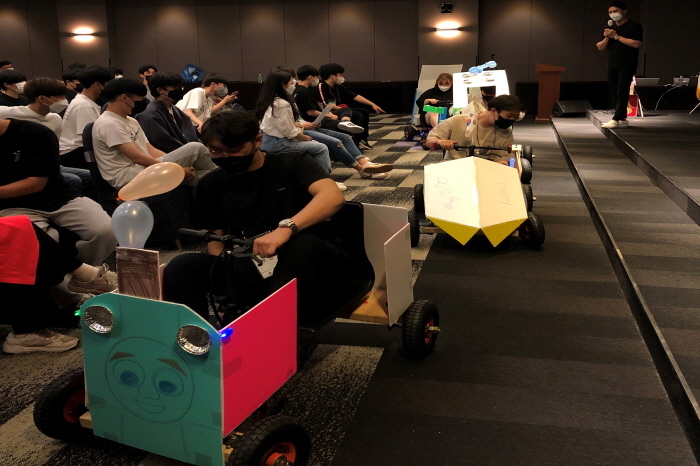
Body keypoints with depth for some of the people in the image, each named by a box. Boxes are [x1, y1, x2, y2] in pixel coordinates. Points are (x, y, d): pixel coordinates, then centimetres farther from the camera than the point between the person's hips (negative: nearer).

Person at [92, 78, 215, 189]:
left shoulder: (131, 121, 20)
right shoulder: (108, 124, -11)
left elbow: (150, 150, 14)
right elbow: (136, 157, -18)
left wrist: (177, 167, -3)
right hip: (127, 177, -9)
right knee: (196, 148, -14)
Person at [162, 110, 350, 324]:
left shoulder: (292, 163, -1)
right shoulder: (211, 185, 10)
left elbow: (333, 196, -20)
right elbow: (215, 240, 10)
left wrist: (286, 228, -38)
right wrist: (226, 263, -15)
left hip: (317, 267, -3)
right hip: (254, 272, 3)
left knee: (302, 243, -38)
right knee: (181, 267, -19)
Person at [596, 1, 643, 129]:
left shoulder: (634, 26, -2)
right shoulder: (609, 28, 17)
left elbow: (637, 44, -16)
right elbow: (600, 47, 14)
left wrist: (617, 36, -15)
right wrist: (606, 38, -8)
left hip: (627, 65, -7)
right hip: (612, 65, 7)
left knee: (622, 92, -11)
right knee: (614, 93, 5)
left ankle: (616, 119, -17)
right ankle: (622, 119, 11)